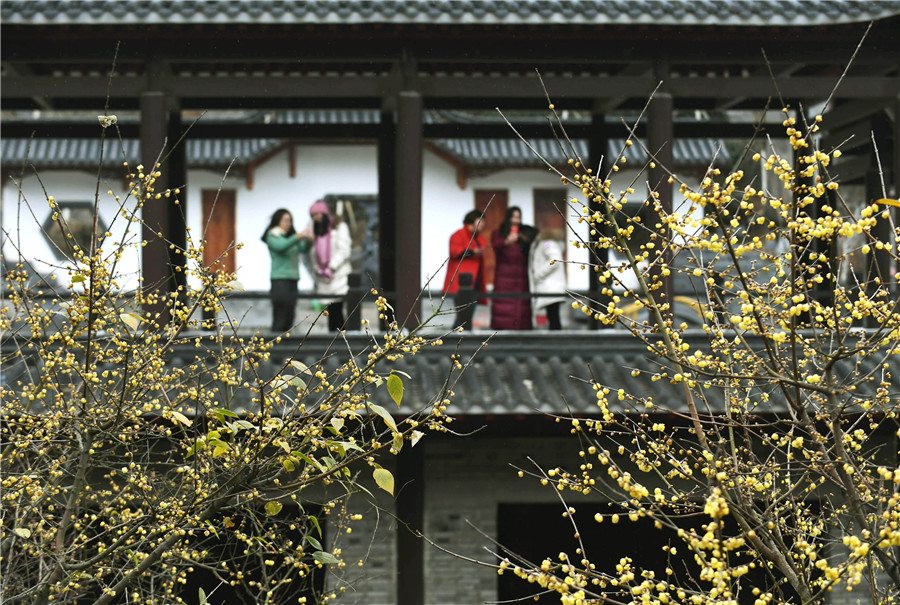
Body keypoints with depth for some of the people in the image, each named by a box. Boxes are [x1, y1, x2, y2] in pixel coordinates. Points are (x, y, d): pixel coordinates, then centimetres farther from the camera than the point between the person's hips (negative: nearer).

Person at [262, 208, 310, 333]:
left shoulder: (290, 236, 18)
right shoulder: (273, 236, 0)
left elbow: (302, 248, 5)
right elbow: (280, 246, -19)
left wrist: (307, 241, -16)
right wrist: (297, 237, -31)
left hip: (292, 280, 7)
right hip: (280, 279, -7)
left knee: (289, 318, 3)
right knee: (280, 317, -13)